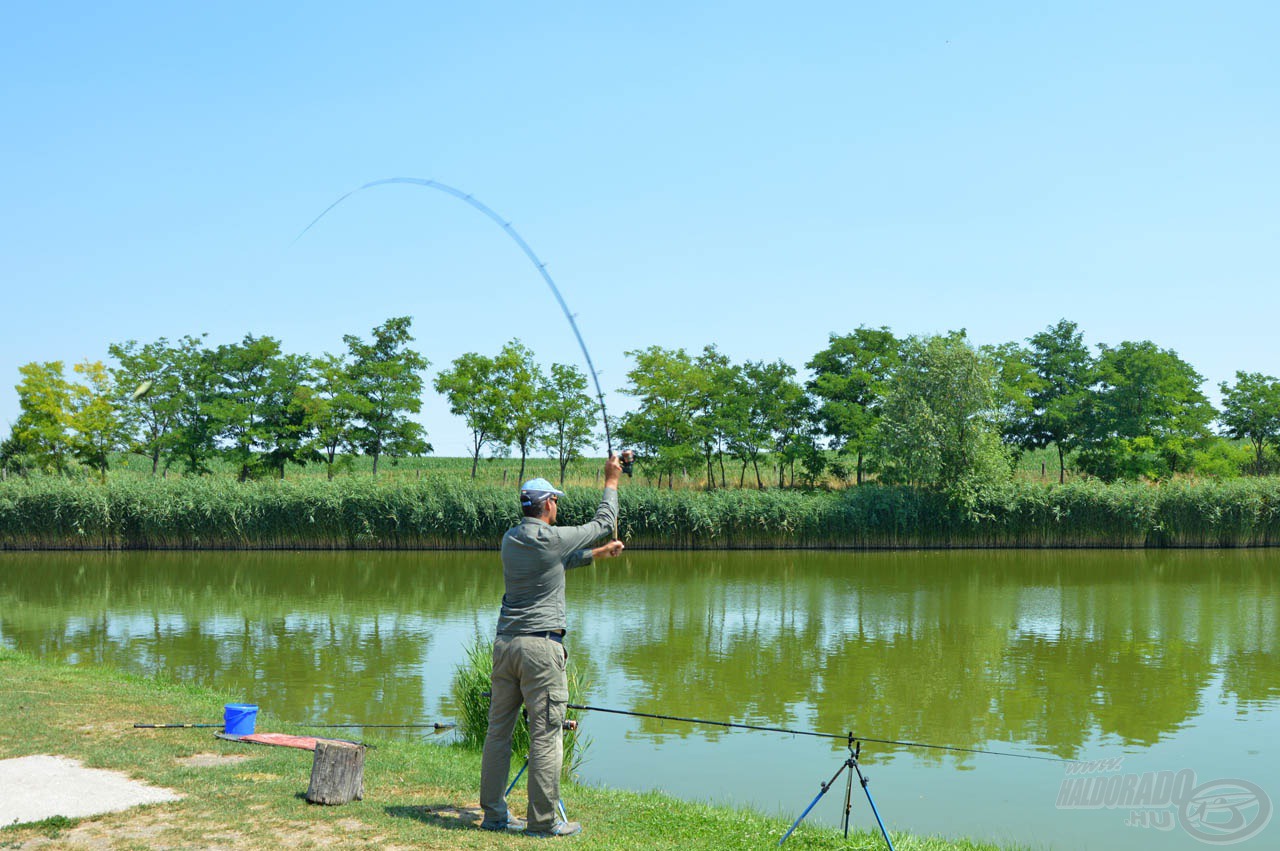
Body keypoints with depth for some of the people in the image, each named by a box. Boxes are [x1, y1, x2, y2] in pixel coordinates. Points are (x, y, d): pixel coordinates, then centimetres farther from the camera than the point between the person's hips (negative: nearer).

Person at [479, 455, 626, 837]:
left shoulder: (511, 540, 11)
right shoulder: (553, 538, -9)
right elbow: (603, 524, 5)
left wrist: (599, 553, 34)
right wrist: (611, 481, 18)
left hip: (505, 643, 7)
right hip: (541, 645, -7)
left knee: (499, 728, 10)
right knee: (546, 733, -2)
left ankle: (494, 812, 18)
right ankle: (543, 820, 2)